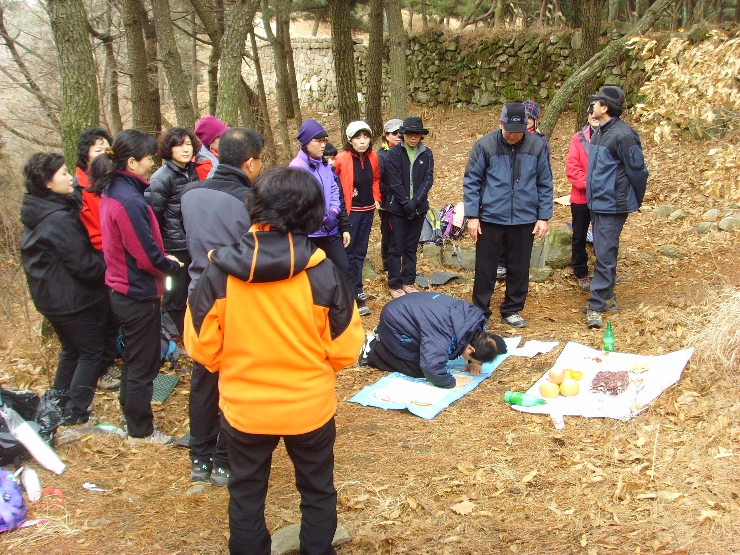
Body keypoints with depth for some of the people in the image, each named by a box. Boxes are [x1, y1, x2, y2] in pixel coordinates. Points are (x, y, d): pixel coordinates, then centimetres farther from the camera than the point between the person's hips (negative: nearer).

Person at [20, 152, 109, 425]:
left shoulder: (37, 213, 5)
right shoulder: (60, 219, -25)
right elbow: (84, 265, -23)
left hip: (49, 295, 9)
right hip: (71, 298, -9)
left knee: (71, 349, 23)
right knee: (92, 351, 6)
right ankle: (74, 412, 10)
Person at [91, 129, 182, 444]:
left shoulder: (112, 191, 4)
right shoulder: (129, 200, -25)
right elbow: (147, 256, -23)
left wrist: (165, 259, 4)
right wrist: (174, 266, -6)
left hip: (122, 290, 10)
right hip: (138, 294, -10)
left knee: (134, 358, 24)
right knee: (144, 364, 6)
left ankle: (132, 416, 40)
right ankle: (140, 431, 20)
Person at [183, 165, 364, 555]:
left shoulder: (219, 273, -17)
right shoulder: (322, 274, -19)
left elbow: (201, 346, -7)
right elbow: (345, 349, -9)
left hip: (243, 408, 1)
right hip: (309, 406, 0)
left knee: (246, 495, 22)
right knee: (317, 492, 23)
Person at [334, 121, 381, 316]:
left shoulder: (373, 157, 1)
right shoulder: (342, 159, -16)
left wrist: (376, 198, 8)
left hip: (368, 210, 6)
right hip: (350, 211, -6)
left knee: (361, 251, 14)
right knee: (350, 252, 0)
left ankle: (354, 289, 27)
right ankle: (356, 296, 3)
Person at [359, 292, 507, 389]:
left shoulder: (473, 314, -14)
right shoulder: (445, 337, -39)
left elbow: (481, 333, 8)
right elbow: (431, 366, -48)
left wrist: (474, 362, -5)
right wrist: (451, 382, -30)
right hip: (394, 321, -8)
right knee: (417, 370, -6)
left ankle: (383, 339, 27)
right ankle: (372, 351, 10)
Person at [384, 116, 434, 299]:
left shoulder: (427, 153, 3)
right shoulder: (394, 153, -6)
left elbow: (428, 179, -2)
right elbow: (395, 182, -10)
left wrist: (415, 202, -14)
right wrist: (407, 203, -15)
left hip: (418, 208, 3)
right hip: (397, 208, -3)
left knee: (411, 247, 12)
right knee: (396, 248, 3)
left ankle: (408, 282, 22)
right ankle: (395, 285, 11)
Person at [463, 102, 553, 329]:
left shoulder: (537, 146, -2)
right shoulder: (485, 145, -6)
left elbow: (545, 184, 5)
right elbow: (471, 182, -2)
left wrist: (543, 217, 1)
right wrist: (472, 216, -7)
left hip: (525, 220, 2)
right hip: (490, 218, -1)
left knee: (519, 269, 11)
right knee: (485, 268, 5)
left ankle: (512, 311, 27)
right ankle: (480, 312, 19)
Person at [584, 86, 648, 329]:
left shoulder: (623, 135, -18)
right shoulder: (599, 133, 9)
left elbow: (637, 170, -13)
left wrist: (635, 200, -1)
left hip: (613, 206, -9)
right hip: (598, 203, 9)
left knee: (604, 255, -7)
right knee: (604, 252, 17)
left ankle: (596, 306, -3)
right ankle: (607, 298, 28)